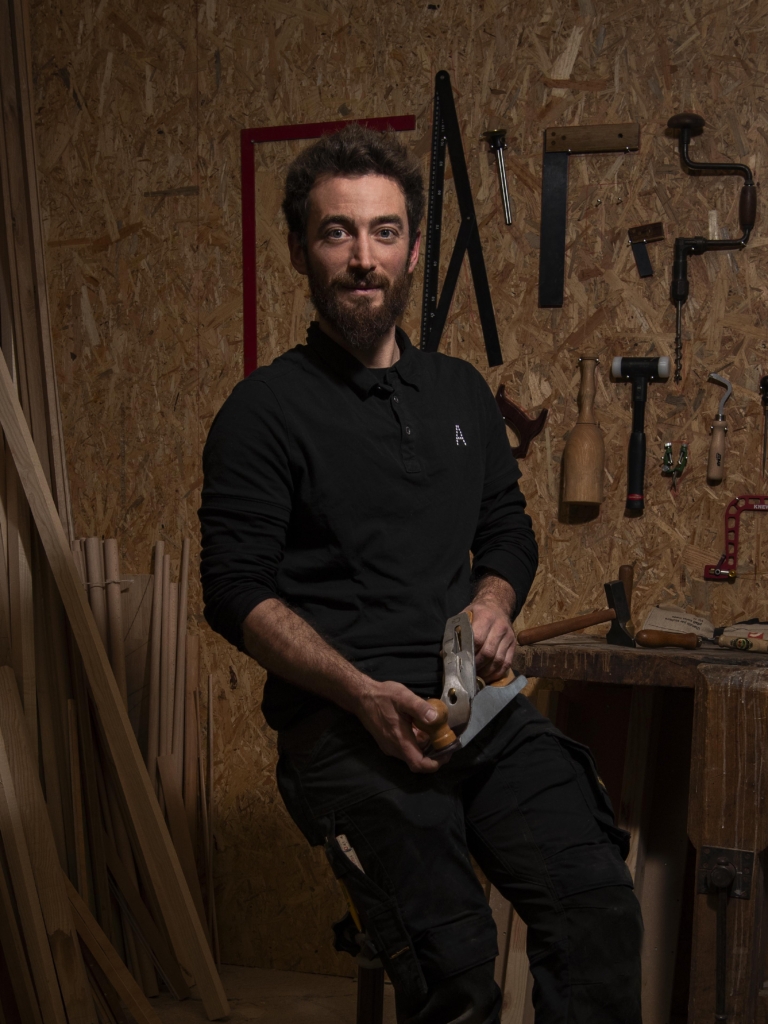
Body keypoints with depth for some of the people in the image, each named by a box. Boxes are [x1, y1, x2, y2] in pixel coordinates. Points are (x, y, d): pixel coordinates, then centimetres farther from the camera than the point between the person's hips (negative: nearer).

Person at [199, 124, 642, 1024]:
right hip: (340, 720, -4)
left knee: (599, 899, -20)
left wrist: (494, 602, 3)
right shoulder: (266, 410, 0)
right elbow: (238, 592, -4)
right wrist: (361, 693, -16)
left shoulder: (460, 391, 18)